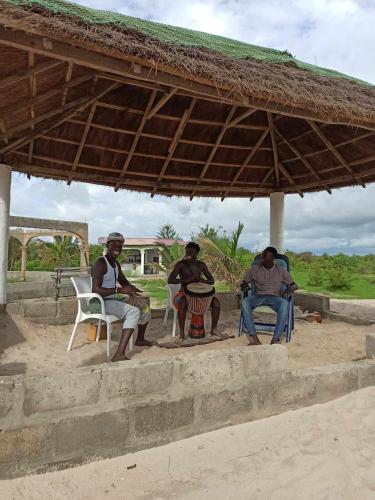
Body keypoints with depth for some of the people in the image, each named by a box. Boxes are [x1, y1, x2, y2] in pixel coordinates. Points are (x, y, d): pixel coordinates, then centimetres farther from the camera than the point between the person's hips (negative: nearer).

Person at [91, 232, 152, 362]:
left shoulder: (116, 264, 13)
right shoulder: (101, 263, -17)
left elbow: (124, 282, 20)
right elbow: (95, 290, -27)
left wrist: (131, 289, -3)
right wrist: (120, 290, -32)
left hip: (115, 299, 10)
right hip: (102, 302, -10)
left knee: (145, 307, 16)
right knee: (134, 311, -31)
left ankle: (140, 339, 37)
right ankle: (119, 354, -37)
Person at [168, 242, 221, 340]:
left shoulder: (201, 265, 1)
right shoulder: (180, 264, -11)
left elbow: (212, 281, 2)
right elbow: (170, 280, -21)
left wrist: (202, 280, -21)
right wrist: (186, 279, -34)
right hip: (185, 293, -4)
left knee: (216, 302, -18)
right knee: (182, 304, -38)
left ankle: (214, 329, -1)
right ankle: (182, 332, -21)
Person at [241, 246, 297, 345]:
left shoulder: (281, 271, 10)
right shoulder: (254, 269, 11)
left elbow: (294, 285, 14)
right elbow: (244, 283, 14)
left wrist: (290, 288, -11)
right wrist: (244, 286, -11)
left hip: (275, 297, -1)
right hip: (258, 296, 1)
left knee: (284, 303, -37)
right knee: (244, 302, -33)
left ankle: (276, 339, -39)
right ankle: (254, 338, -40)